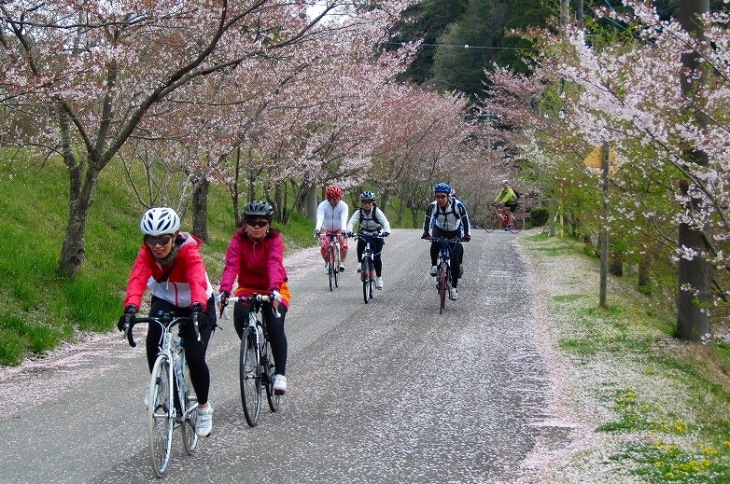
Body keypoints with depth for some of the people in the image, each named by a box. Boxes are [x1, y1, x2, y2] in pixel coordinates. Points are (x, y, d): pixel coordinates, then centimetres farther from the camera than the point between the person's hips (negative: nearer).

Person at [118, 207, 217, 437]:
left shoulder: (188, 251, -30)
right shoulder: (146, 253, -22)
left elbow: (197, 280, -47)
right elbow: (137, 279, -38)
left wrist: (198, 307, -67)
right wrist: (131, 308, -58)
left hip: (197, 306, -3)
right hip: (164, 302, 3)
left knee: (194, 357, -17)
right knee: (153, 343, -25)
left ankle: (204, 408, 7)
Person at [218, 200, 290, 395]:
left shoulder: (275, 239, -18)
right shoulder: (239, 239, -14)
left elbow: (275, 264, -36)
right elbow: (231, 265, -29)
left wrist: (274, 290, -54)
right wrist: (224, 291, -47)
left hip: (273, 290, -1)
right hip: (247, 288, 2)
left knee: (275, 325, -25)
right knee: (240, 317, -27)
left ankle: (280, 374, -16)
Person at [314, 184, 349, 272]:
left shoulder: (343, 206, -21)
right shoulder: (322, 205, -22)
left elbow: (344, 219, -35)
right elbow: (320, 218, -36)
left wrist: (344, 230, -54)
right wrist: (317, 229, -55)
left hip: (339, 230, 0)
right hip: (327, 230, 0)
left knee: (344, 245, -26)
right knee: (324, 247, -21)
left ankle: (342, 263, -5)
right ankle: (327, 263, 6)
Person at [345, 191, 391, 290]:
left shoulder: (377, 211, -20)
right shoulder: (359, 212, -16)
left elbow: (385, 222, -32)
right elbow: (351, 222, -28)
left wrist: (386, 231, -53)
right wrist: (348, 231, -49)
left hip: (376, 236, -1)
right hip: (364, 234, 1)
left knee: (377, 257, -9)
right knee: (360, 244, -33)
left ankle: (379, 278, 6)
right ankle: (360, 263, -15)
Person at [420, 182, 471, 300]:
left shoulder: (457, 205, -29)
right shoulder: (433, 206, -24)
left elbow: (465, 219, -22)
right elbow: (428, 220, -17)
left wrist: (467, 235, -30)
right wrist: (426, 233, -30)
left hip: (454, 232, -1)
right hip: (439, 230, 1)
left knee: (455, 259, -11)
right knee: (435, 243, -34)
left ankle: (454, 287, -2)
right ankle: (434, 265, -10)